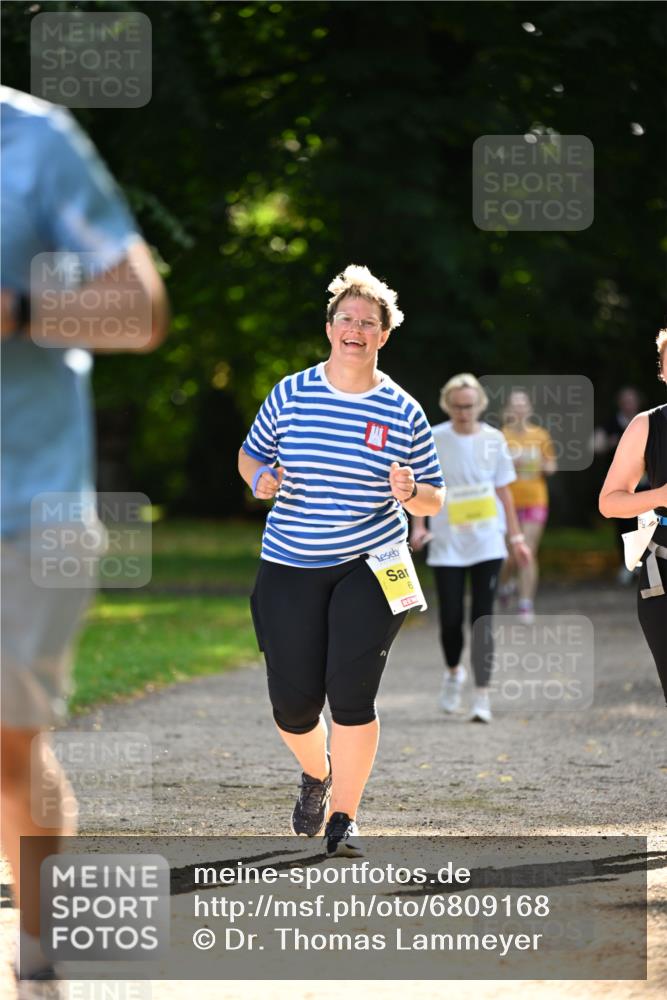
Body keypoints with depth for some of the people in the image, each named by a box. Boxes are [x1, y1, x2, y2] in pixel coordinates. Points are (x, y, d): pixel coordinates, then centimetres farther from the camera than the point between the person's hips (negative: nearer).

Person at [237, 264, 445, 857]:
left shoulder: (403, 412, 0)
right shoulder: (290, 395, 2)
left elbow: (434, 500, 8)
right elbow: (250, 454, 16)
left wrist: (411, 492, -15)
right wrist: (259, 477, -7)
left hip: (371, 565, -1)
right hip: (289, 566, 1)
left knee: (351, 693, -14)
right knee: (293, 703, -1)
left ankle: (344, 818, 2)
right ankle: (317, 774, 34)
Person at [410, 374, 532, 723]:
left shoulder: (493, 440, 2)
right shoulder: (433, 440, -3)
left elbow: (503, 491, 10)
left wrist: (517, 537, 10)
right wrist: (419, 527, -9)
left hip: (487, 543, 1)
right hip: (447, 544, -1)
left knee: (483, 618, -5)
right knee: (450, 618, 0)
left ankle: (481, 693, -3)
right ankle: (453, 671, 30)